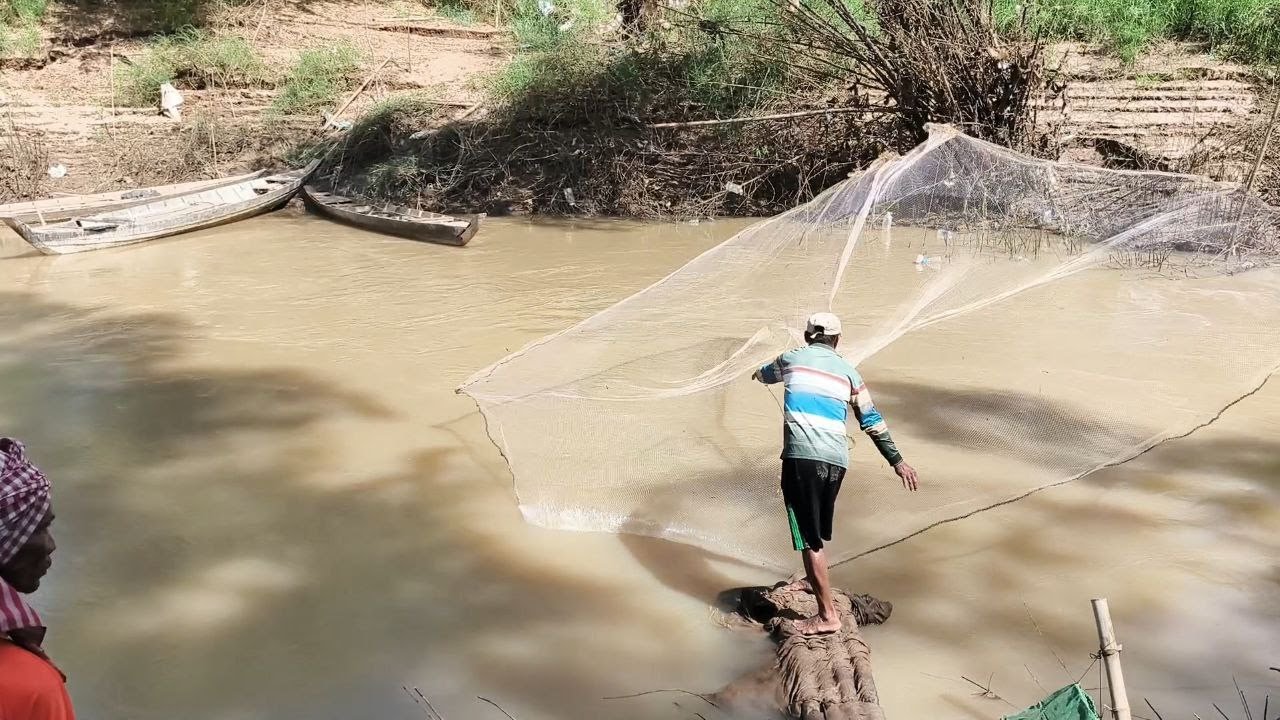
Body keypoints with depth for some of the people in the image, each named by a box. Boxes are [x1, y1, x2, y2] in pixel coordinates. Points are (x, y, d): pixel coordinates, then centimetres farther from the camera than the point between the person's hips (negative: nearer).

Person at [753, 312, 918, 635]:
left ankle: (827, 614, -6)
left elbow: (766, 374, 35)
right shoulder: (848, 371, 16)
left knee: (809, 534, -4)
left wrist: (759, 373, 59)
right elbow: (872, 421, 13)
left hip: (802, 456, -4)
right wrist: (897, 461, 17)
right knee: (818, 526, 26)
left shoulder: (791, 359, 12)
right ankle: (813, 579, 48)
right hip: (836, 460, 4)